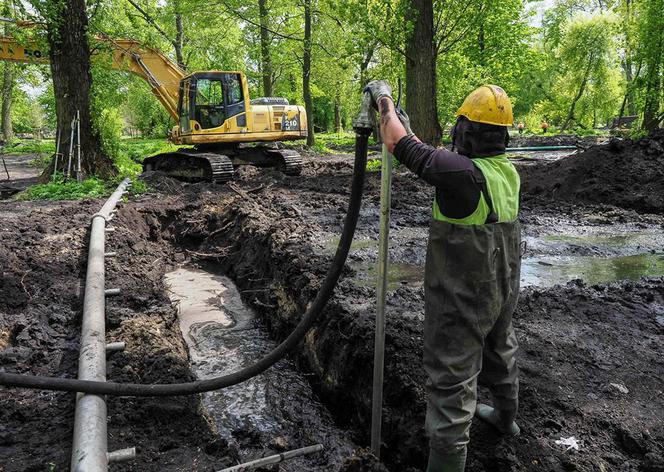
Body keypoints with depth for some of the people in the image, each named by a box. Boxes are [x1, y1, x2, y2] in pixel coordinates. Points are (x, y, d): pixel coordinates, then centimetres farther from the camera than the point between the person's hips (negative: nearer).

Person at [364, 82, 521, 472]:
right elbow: (439, 162, 11)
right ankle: (505, 416, 55)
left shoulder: (465, 173, -28)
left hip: (462, 297, -9)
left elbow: (397, 145, -20)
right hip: (502, 289, 9)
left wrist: (385, 100, -3)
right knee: (500, 352, 30)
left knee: (452, 382, 1)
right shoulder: (507, 171, -3)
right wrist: (409, 129, 16)